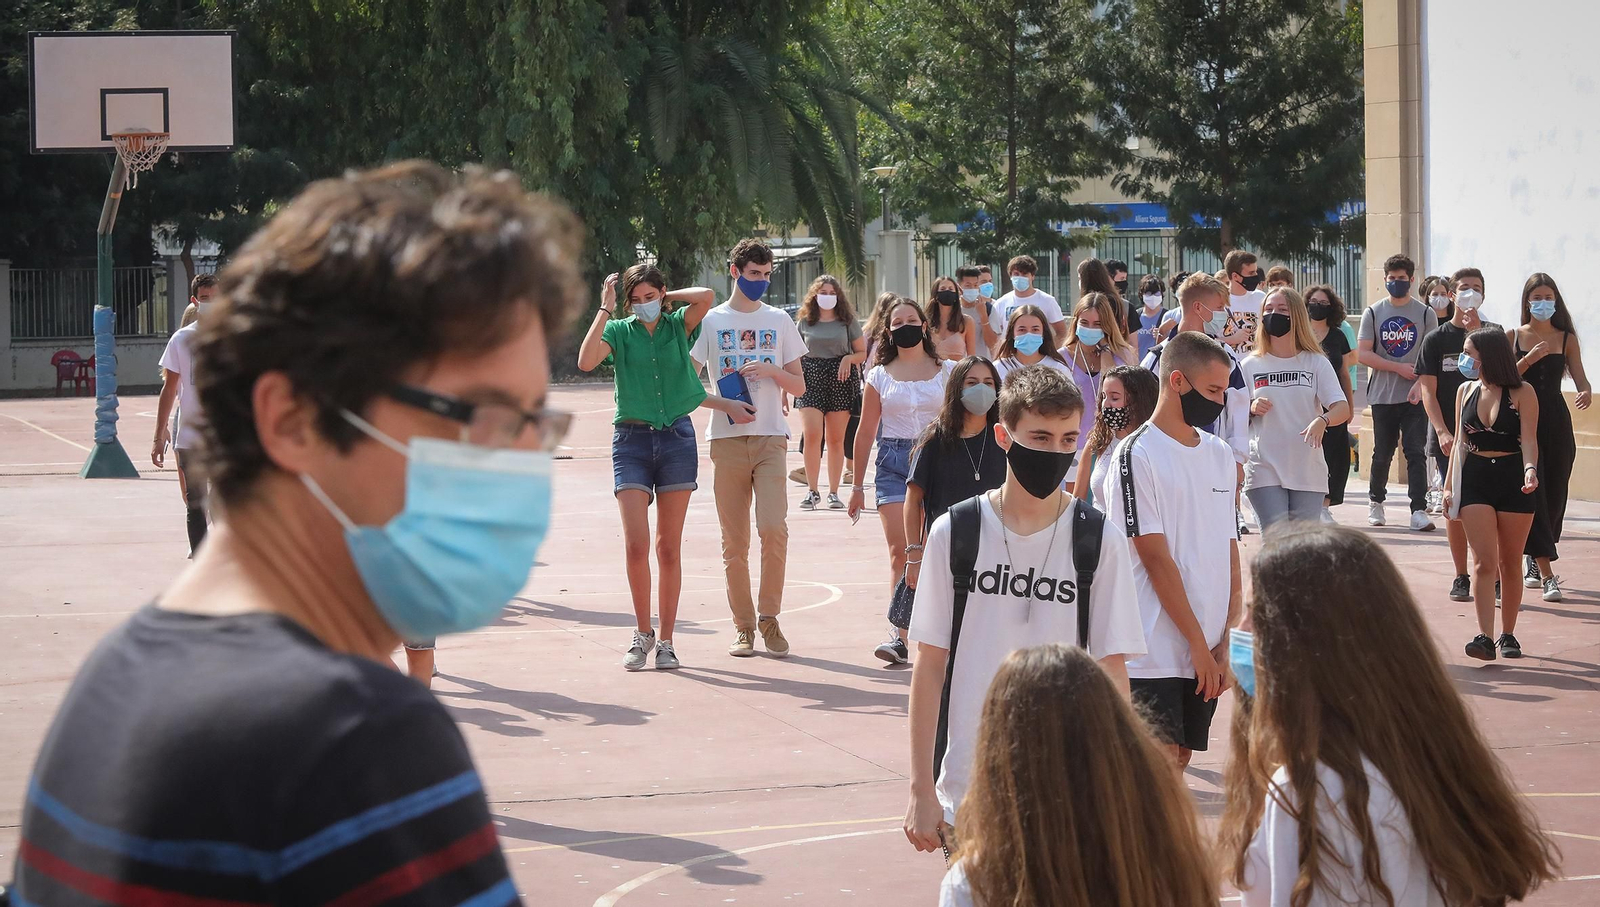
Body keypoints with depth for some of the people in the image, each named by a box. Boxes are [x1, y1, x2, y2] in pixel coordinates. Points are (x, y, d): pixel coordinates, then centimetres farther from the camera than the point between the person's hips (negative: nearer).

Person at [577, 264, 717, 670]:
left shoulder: (678, 325, 7)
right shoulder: (619, 331, 4)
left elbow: (707, 297, -13)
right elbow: (586, 361, -15)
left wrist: (666, 299, 1)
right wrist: (605, 309, -10)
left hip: (677, 438, 1)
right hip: (632, 440, -1)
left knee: (669, 547, 3)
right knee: (636, 545, -10)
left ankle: (665, 640, 9)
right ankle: (643, 632, 7)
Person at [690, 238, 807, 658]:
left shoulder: (779, 321, 12)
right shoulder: (711, 321, 6)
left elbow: (799, 386, 13)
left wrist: (771, 371, -6)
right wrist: (726, 404, -12)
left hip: (771, 438, 1)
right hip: (727, 439, 0)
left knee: (774, 529, -14)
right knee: (734, 541, 1)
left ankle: (769, 618, -1)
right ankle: (743, 626, 9)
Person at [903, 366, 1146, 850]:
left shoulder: (1100, 541, -1)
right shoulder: (955, 533, 0)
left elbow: (1111, 670, 1)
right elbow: (930, 665, 4)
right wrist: (921, 790, 3)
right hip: (965, 789, 1)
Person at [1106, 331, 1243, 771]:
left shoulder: (1220, 454, 13)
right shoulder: (1138, 455, -9)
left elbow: (1230, 551, 13)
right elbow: (1156, 559, -12)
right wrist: (1198, 643, -12)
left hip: (1206, 652, 6)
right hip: (1156, 650, -6)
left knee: (1182, 758, 10)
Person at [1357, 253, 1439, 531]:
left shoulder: (1425, 314, 5)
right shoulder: (1373, 313, 7)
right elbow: (1362, 354, 0)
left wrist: (1420, 384, -16)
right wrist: (1399, 368, -8)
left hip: (1415, 397, -1)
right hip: (1382, 396, 1)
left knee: (1416, 453, -8)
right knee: (1382, 454, 9)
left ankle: (1419, 510, -12)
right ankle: (1376, 501, 30)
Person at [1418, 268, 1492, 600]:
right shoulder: (1436, 339, 5)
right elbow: (1428, 390, 0)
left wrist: (1475, 334, -16)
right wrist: (1442, 431, -11)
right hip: (1449, 438, 0)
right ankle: (1461, 577, 14)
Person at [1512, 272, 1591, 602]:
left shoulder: (1566, 339, 8)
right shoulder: (1513, 337, 4)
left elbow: (1580, 377, 1)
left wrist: (1585, 392, -21)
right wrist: (1529, 359, -18)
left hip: (1557, 425, 2)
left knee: (1554, 496, 7)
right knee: (1532, 495, -11)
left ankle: (1534, 565, 27)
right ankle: (1546, 575, -15)